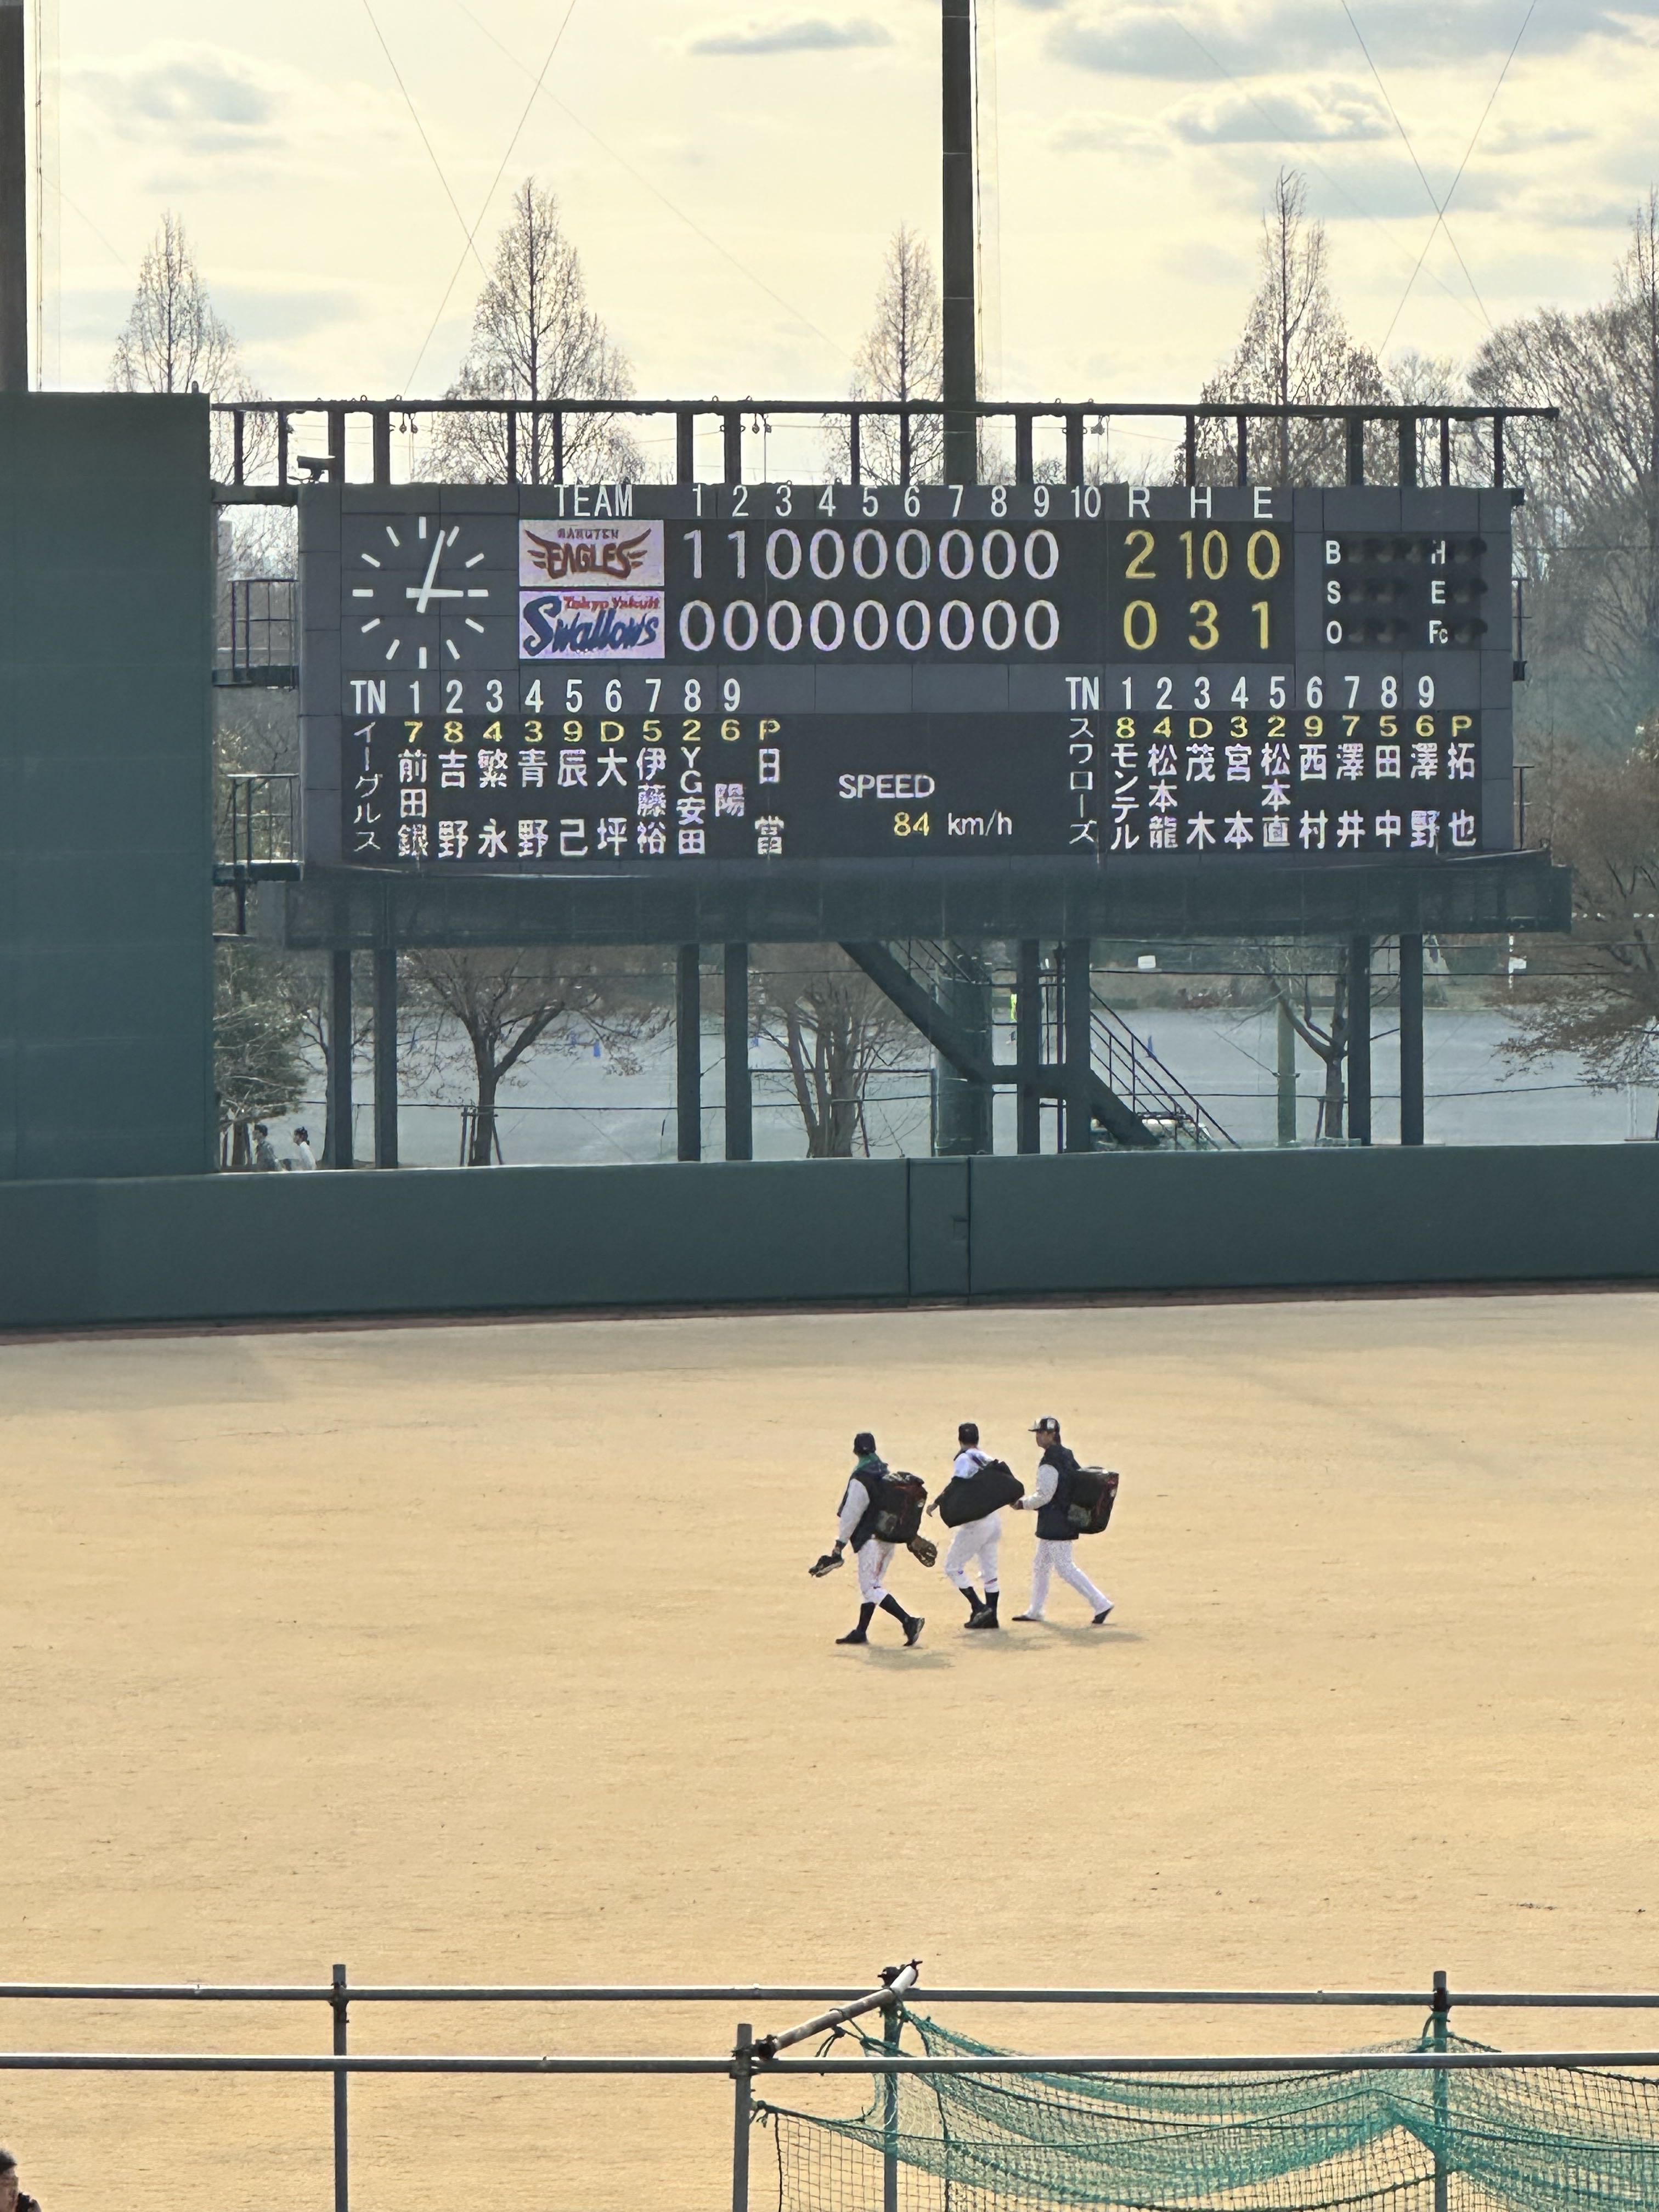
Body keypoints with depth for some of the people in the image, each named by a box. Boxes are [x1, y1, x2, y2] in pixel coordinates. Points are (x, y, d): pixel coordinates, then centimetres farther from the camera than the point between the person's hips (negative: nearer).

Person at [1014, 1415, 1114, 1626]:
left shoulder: (1049, 1464, -19)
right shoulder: (1067, 1457, 11)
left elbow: (1044, 1496, -21)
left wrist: (1022, 1504, -5)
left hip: (1054, 1525, -10)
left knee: (1065, 1568, -9)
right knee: (1040, 1565, 18)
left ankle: (1101, 1603, -13)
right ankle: (1035, 1611, 26)